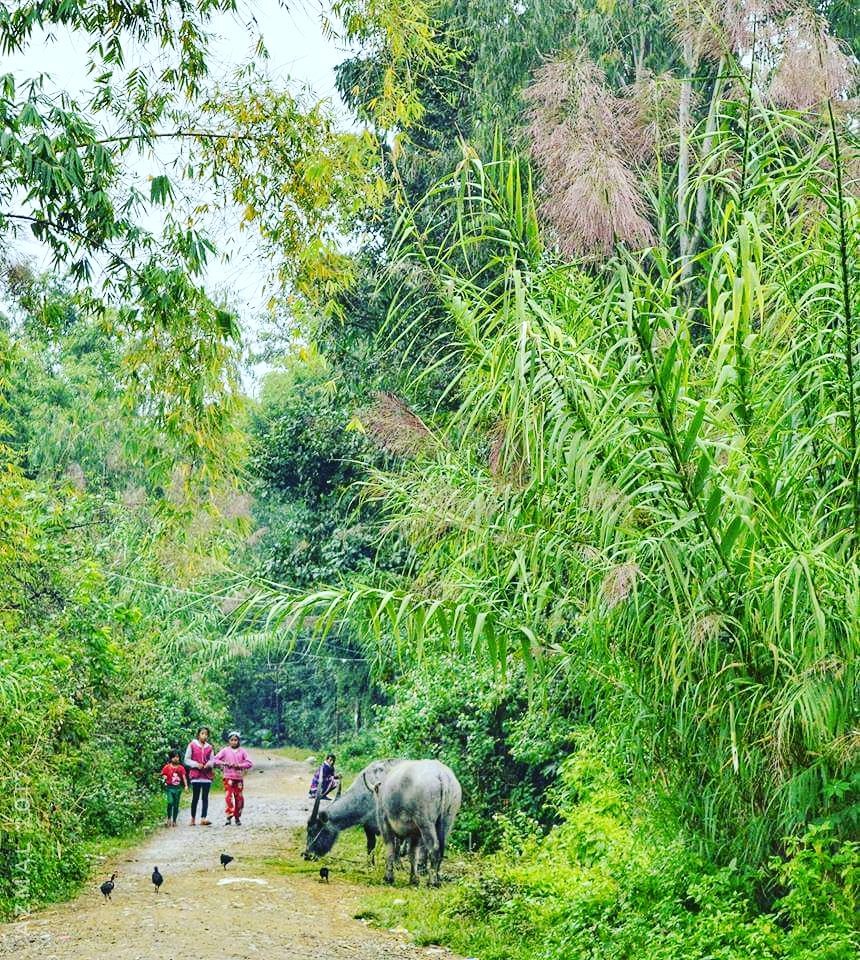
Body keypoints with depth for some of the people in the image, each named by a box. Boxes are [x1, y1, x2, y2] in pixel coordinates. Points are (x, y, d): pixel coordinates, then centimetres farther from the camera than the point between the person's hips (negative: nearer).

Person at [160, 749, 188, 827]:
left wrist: (186, 785, -10)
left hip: (178, 788, 3)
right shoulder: (167, 767, -1)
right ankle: (169, 818, -3)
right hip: (169, 787, -3)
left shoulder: (181, 768, 5)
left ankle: (174, 821, 17)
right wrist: (164, 778, -19)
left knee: (176, 805, 6)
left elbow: (184, 777, 2)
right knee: (170, 802, -20)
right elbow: (163, 775, 3)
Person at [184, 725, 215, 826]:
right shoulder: (192, 745, 1)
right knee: (195, 797, 2)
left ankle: (203, 819, -9)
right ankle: (193, 819, 13)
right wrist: (196, 764, -13)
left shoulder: (209, 747, 9)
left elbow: (212, 760, 12)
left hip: (207, 775, 2)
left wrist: (209, 764, -10)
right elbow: (187, 760, 1)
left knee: (205, 797, -3)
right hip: (196, 775, -2)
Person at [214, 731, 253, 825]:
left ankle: (237, 818, 17)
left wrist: (239, 765, -10)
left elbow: (249, 763, 3)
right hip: (228, 777, -2)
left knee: (239, 798, 3)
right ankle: (229, 817, -13)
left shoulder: (242, 751, 7)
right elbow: (216, 760, 0)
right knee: (228, 797, -13)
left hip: (239, 778, 2)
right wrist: (225, 763, -13)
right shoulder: (225, 750, 5)